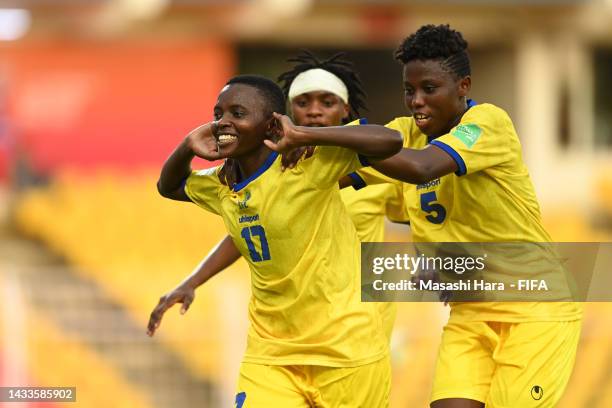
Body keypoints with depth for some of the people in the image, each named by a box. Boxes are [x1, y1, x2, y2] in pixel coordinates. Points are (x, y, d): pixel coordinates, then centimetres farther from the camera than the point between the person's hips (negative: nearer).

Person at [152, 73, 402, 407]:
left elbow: (390, 141, -23)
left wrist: (303, 136, -26)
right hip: (270, 354, 5)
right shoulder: (220, 187, 7)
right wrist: (188, 147, 5)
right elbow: (168, 187, 26)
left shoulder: (306, 167, -14)